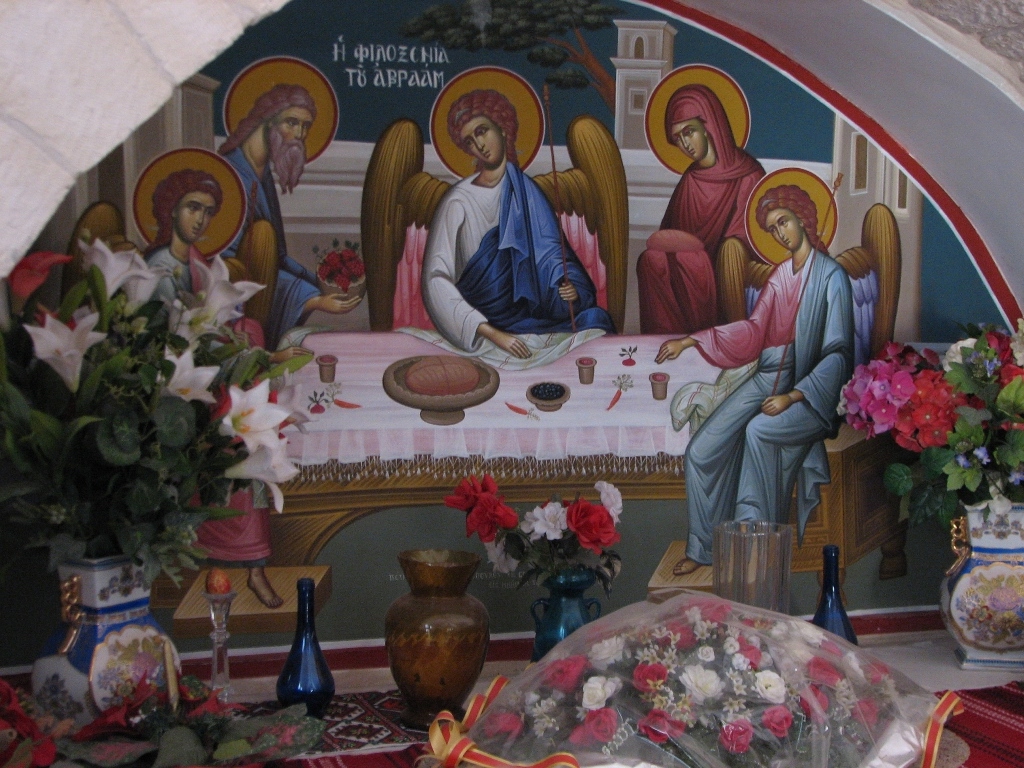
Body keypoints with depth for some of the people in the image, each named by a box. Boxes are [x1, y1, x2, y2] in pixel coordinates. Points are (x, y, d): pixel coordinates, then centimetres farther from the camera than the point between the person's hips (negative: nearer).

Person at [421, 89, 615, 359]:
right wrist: (492, 333, -26)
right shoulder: (458, 202, -8)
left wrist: (567, 283, -18)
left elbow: (550, 253, 7)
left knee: (594, 317, -21)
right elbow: (436, 279, -16)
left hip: (530, 308, 3)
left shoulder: (526, 190, 6)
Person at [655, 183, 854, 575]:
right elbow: (753, 329, 16)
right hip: (770, 377, 7)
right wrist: (689, 341, 9)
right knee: (701, 451, -7)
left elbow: (838, 354, -14)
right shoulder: (781, 274, 13)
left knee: (759, 431, -36)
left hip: (812, 390, -7)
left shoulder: (831, 276, -9)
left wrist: (794, 396, -24)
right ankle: (703, 547, 7)